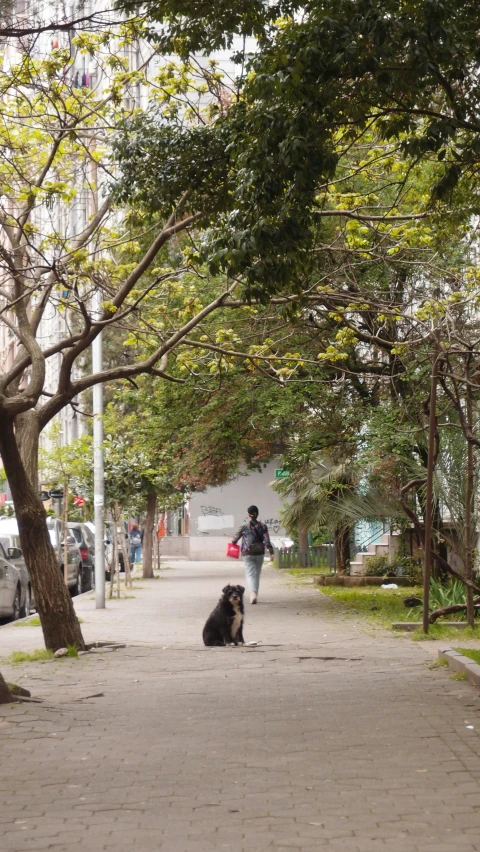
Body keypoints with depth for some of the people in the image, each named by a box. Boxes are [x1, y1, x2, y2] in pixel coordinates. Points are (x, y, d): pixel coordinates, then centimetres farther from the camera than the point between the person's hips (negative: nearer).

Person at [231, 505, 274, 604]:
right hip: (259, 553, 3)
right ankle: (254, 595, 22)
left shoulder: (244, 527, -6)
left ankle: (253, 593, -28)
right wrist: (271, 552, -6)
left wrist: (233, 542, 28)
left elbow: (236, 537, 7)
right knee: (257, 574, 15)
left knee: (250, 574, -4)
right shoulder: (262, 526, 0)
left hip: (247, 554, -3)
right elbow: (267, 540, -7)